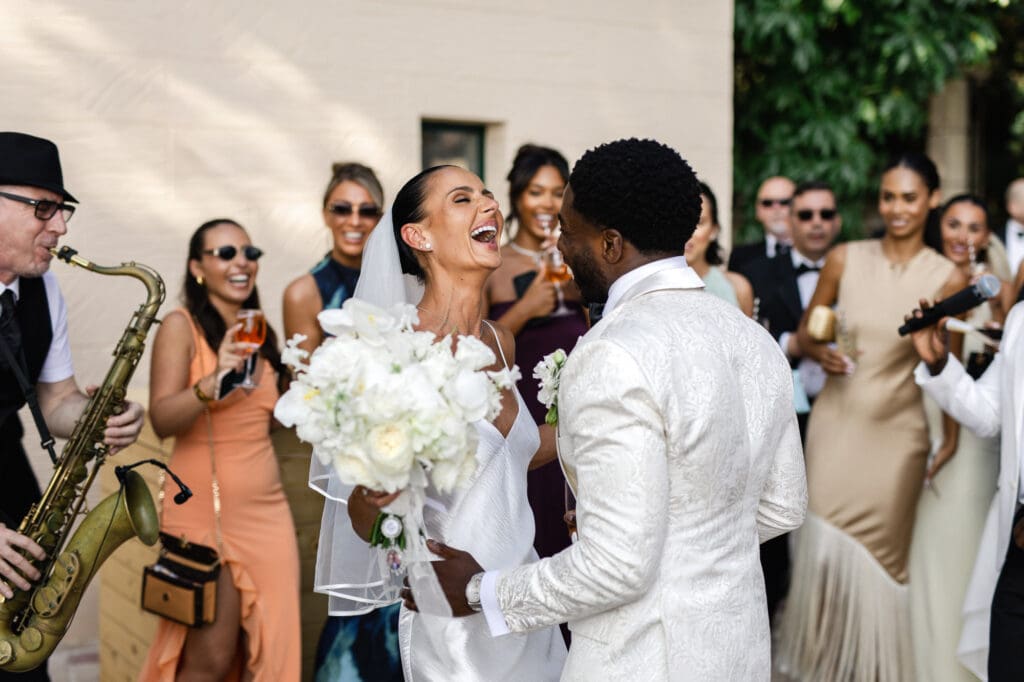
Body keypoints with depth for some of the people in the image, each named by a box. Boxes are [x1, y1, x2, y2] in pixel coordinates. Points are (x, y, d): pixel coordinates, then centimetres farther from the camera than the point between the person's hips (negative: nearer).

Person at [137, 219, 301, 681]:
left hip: (267, 509, 6)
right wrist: (216, 378, -33)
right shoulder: (181, 325, -7)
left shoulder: (260, 332, 12)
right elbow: (162, 421, -18)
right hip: (204, 511, -6)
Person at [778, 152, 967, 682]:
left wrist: (951, 437, -3)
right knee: (825, 547, 1)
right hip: (835, 422, 1)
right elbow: (805, 333, 8)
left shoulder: (948, 277, -5)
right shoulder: (845, 259, -1)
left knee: (879, 554, 5)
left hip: (897, 433, -1)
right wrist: (820, 352, -12)